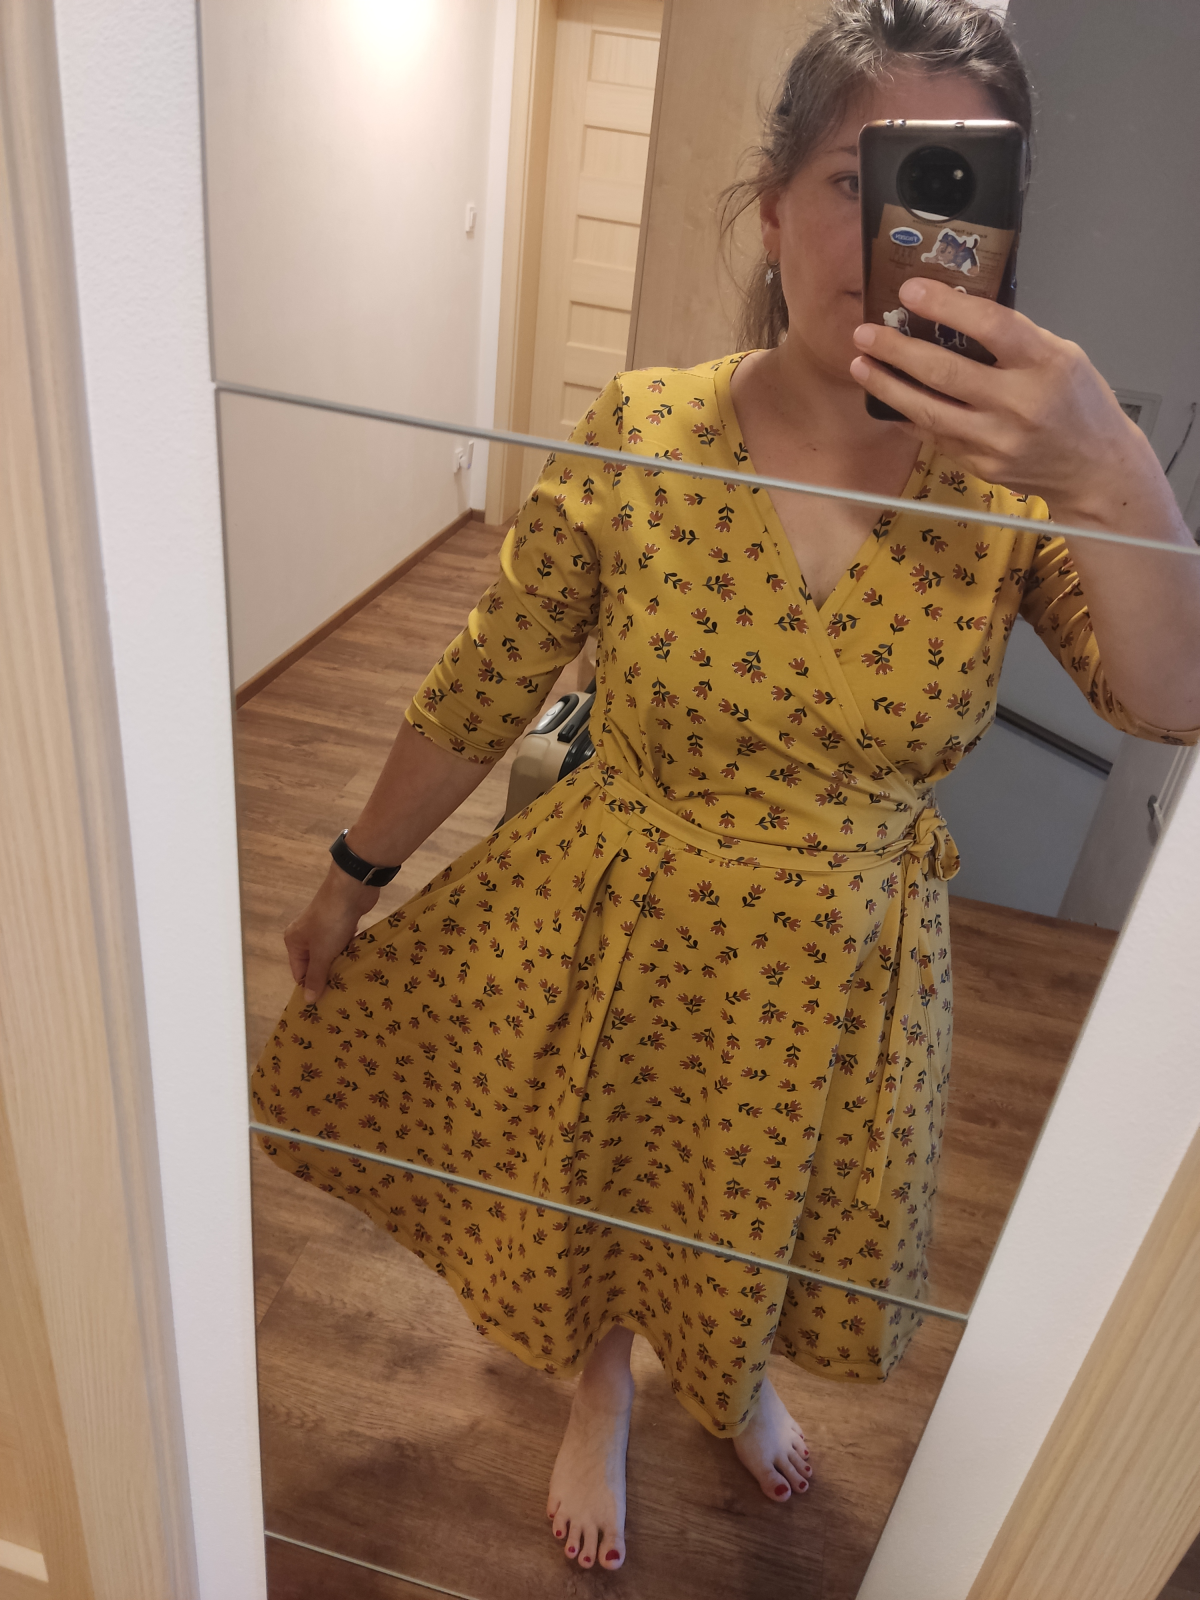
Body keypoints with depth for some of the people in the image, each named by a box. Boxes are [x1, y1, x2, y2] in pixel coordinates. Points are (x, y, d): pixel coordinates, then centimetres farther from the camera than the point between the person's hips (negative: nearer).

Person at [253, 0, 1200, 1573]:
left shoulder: (1017, 471, -13)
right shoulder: (645, 435, -17)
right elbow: (484, 691, -9)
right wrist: (353, 879, -1)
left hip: (845, 968, 2)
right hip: (620, 939, -1)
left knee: (773, 1219, 28)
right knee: (601, 1192, 23)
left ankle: (739, 1376, 67)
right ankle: (603, 1397, 62)